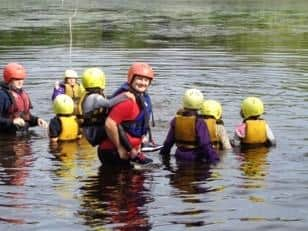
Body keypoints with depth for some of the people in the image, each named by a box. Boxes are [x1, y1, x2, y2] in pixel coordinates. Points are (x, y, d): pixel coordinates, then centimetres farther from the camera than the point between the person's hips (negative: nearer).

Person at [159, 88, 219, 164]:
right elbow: (205, 144, -20)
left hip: (180, 155, 6)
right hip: (195, 157, -6)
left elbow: (169, 141, 9)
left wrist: (163, 153, 24)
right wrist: (214, 159, -15)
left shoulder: (176, 120, 1)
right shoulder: (199, 122, -15)